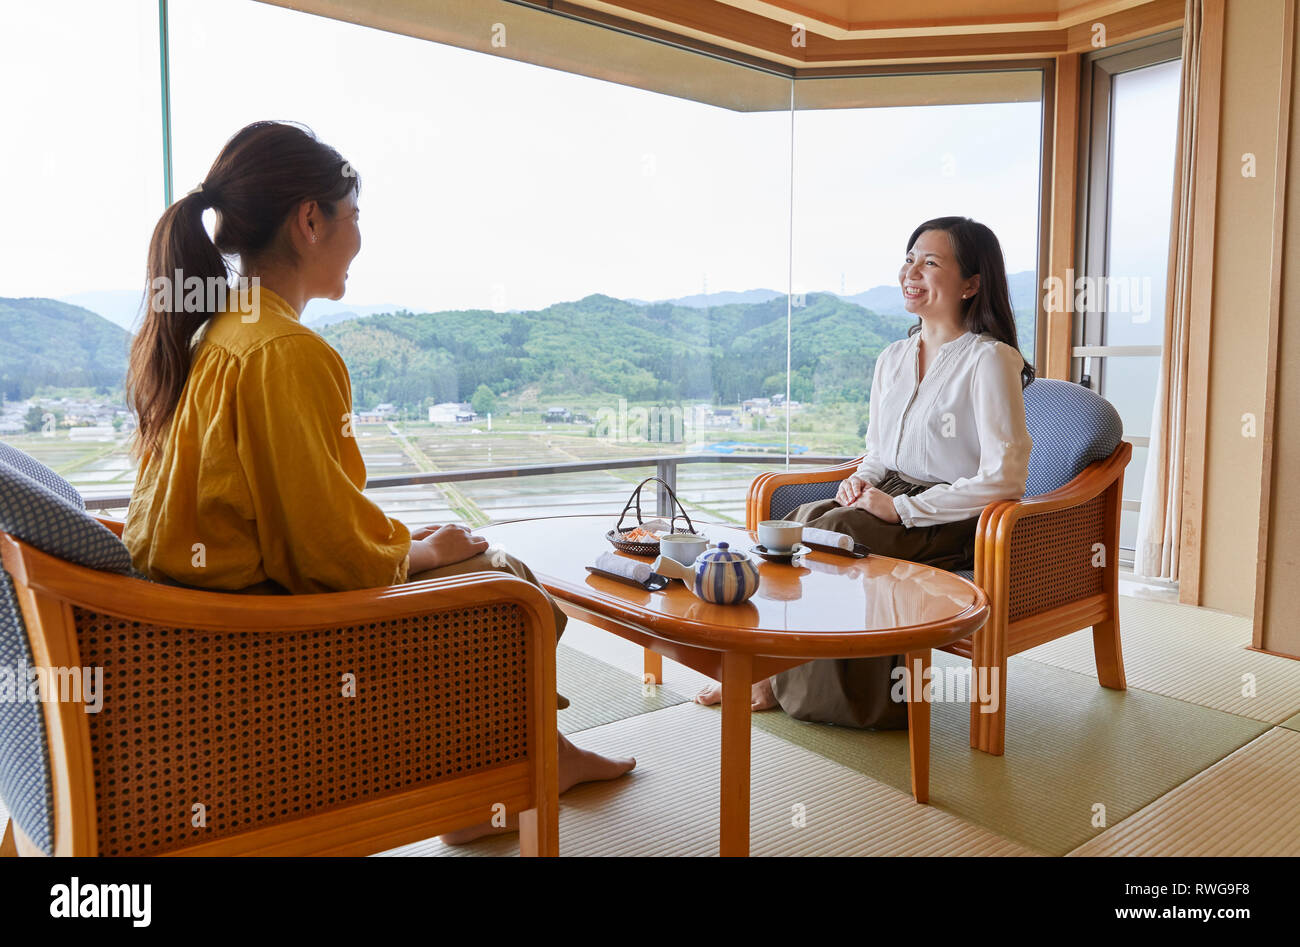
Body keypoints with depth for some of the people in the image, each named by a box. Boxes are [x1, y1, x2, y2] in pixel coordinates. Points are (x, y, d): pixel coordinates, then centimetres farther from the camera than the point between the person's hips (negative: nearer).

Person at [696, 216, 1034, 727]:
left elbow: (1005, 477, -17)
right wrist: (862, 481, -3)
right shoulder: (892, 358, 13)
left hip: (952, 524, -7)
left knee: (829, 532, -28)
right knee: (797, 522, -22)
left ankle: (779, 681, -10)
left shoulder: (989, 359, -10)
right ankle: (768, 669, -18)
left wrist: (903, 507, -19)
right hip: (889, 499, 7)